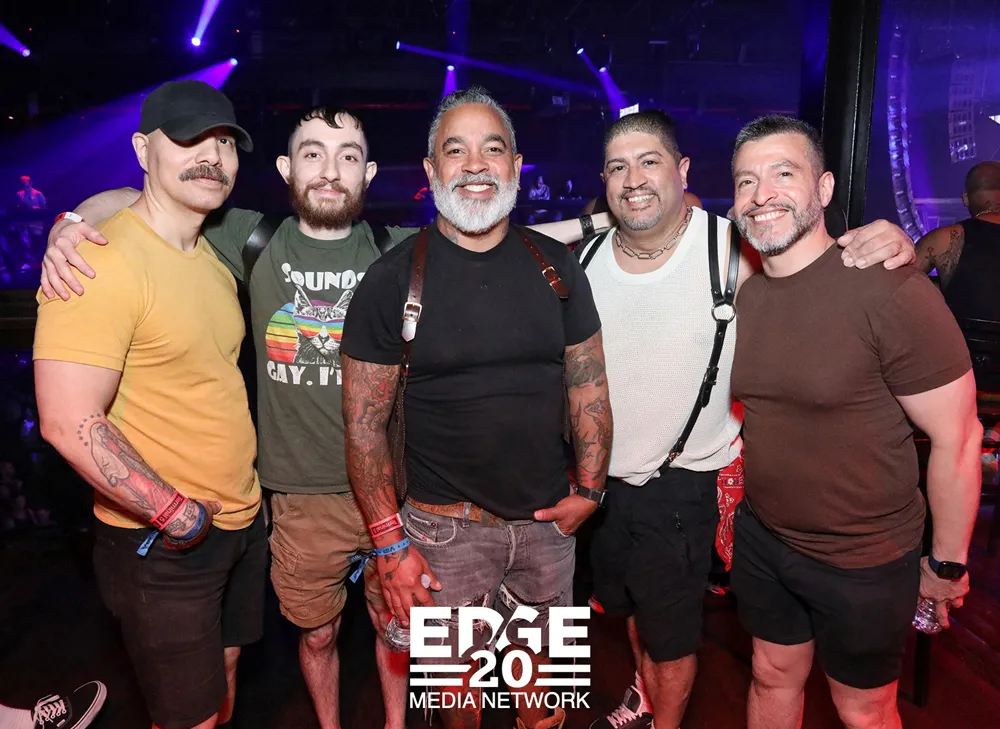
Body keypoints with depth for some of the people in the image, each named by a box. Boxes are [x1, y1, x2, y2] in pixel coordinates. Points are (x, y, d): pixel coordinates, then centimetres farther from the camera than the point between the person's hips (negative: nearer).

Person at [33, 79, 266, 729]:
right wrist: (177, 514, -19)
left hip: (243, 522, 8)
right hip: (163, 547, -7)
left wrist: (241, 500, 11)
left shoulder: (212, 256, 7)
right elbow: (69, 424, -25)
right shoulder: (103, 261, -20)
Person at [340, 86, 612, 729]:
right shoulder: (394, 278, -9)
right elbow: (365, 424, -7)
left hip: (548, 522, 3)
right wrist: (390, 544, -9)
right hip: (447, 528, -2)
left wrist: (589, 489, 0)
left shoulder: (556, 265, 1)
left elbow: (589, 387, 7)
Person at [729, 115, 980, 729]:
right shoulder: (739, 294, -2)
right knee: (773, 677, 23)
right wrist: (740, 504, 11)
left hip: (864, 562, -5)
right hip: (760, 537, 5)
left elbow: (958, 437, -16)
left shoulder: (890, 291, -22)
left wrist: (947, 564, -8)